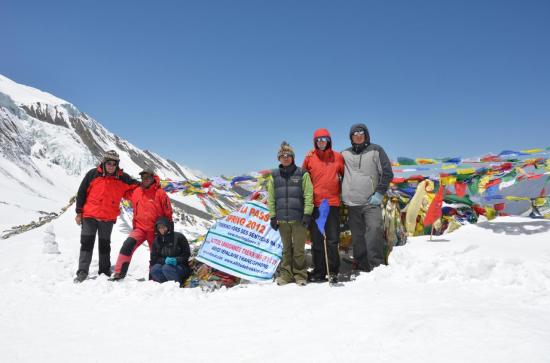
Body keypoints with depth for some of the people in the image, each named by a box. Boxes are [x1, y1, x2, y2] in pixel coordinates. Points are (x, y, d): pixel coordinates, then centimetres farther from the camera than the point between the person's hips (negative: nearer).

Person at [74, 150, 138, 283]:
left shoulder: (122, 178, -1)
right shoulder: (93, 174, -5)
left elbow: (135, 186, 11)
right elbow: (81, 193, 0)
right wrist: (79, 212, -1)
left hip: (108, 218, 2)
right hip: (89, 216, -1)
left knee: (105, 245, 13)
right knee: (87, 243, -2)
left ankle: (105, 271, 22)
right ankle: (82, 272, 2)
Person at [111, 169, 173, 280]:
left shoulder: (160, 193, -8)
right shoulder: (136, 192, 2)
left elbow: (168, 212, -3)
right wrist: (135, 225, 15)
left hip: (155, 230, -2)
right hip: (139, 228, 2)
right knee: (128, 245, -21)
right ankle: (119, 273, -18)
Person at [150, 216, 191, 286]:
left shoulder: (179, 237, -2)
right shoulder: (156, 241, 10)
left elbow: (186, 254, -2)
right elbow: (154, 258, 3)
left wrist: (176, 260, -20)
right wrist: (164, 260, -17)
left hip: (180, 266, -4)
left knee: (166, 268, -34)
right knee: (154, 269, -27)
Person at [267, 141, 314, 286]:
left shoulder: (302, 174, 0)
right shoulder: (274, 175, 7)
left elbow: (308, 195, -3)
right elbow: (271, 198, 8)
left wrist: (307, 214, -9)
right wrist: (272, 216, 4)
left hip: (298, 218, -2)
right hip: (282, 219, 3)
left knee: (299, 248, 3)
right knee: (286, 248, 12)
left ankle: (300, 275, 15)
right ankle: (286, 274, 21)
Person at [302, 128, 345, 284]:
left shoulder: (337, 157, 6)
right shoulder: (309, 158, 5)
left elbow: (346, 176, 17)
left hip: (333, 204, -1)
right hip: (315, 205, 1)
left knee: (332, 240, 1)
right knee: (317, 240, 6)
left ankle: (333, 272, 9)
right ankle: (319, 272, 14)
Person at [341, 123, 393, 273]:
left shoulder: (375, 150, 5)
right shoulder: (345, 154, 13)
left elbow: (387, 173, 1)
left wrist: (379, 193, -7)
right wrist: (343, 193, 11)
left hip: (372, 202, -3)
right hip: (352, 203, 3)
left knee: (374, 231, -16)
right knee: (357, 236, 5)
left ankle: (376, 265, -10)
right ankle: (361, 266, 13)